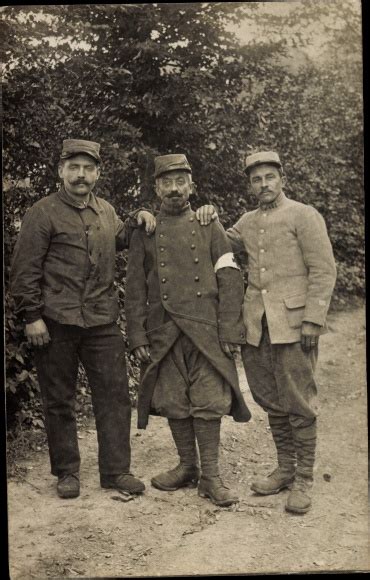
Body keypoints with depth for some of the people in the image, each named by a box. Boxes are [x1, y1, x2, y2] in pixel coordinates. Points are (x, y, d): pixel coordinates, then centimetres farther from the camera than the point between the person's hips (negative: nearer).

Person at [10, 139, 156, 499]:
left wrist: (136, 221, 11)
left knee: (114, 395, 5)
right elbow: (25, 270, -7)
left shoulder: (106, 211, 12)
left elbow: (119, 241, 30)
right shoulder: (42, 213, -5)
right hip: (55, 324, -4)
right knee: (59, 401, 7)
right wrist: (32, 316, -11)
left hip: (102, 322, 5)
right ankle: (66, 472, 22)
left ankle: (115, 470, 17)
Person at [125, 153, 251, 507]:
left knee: (209, 402, -2)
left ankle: (210, 476, 9)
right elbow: (135, 289, 6)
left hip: (206, 332, -1)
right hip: (163, 334, 2)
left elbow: (230, 282, 2)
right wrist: (137, 337, 0)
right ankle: (187, 466, 24)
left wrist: (230, 332, -5)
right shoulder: (144, 233, 8)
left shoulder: (210, 227, 6)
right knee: (173, 403, 8)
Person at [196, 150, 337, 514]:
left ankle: (304, 480, 12)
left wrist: (312, 321, -14)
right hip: (257, 327, 6)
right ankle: (285, 469, 28)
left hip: (293, 323, -6)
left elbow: (323, 271, -7)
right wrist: (208, 220, 4)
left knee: (298, 404, 0)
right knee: (271, 402, 13)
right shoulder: (247, 222, 16)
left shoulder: (304, 216, -1)